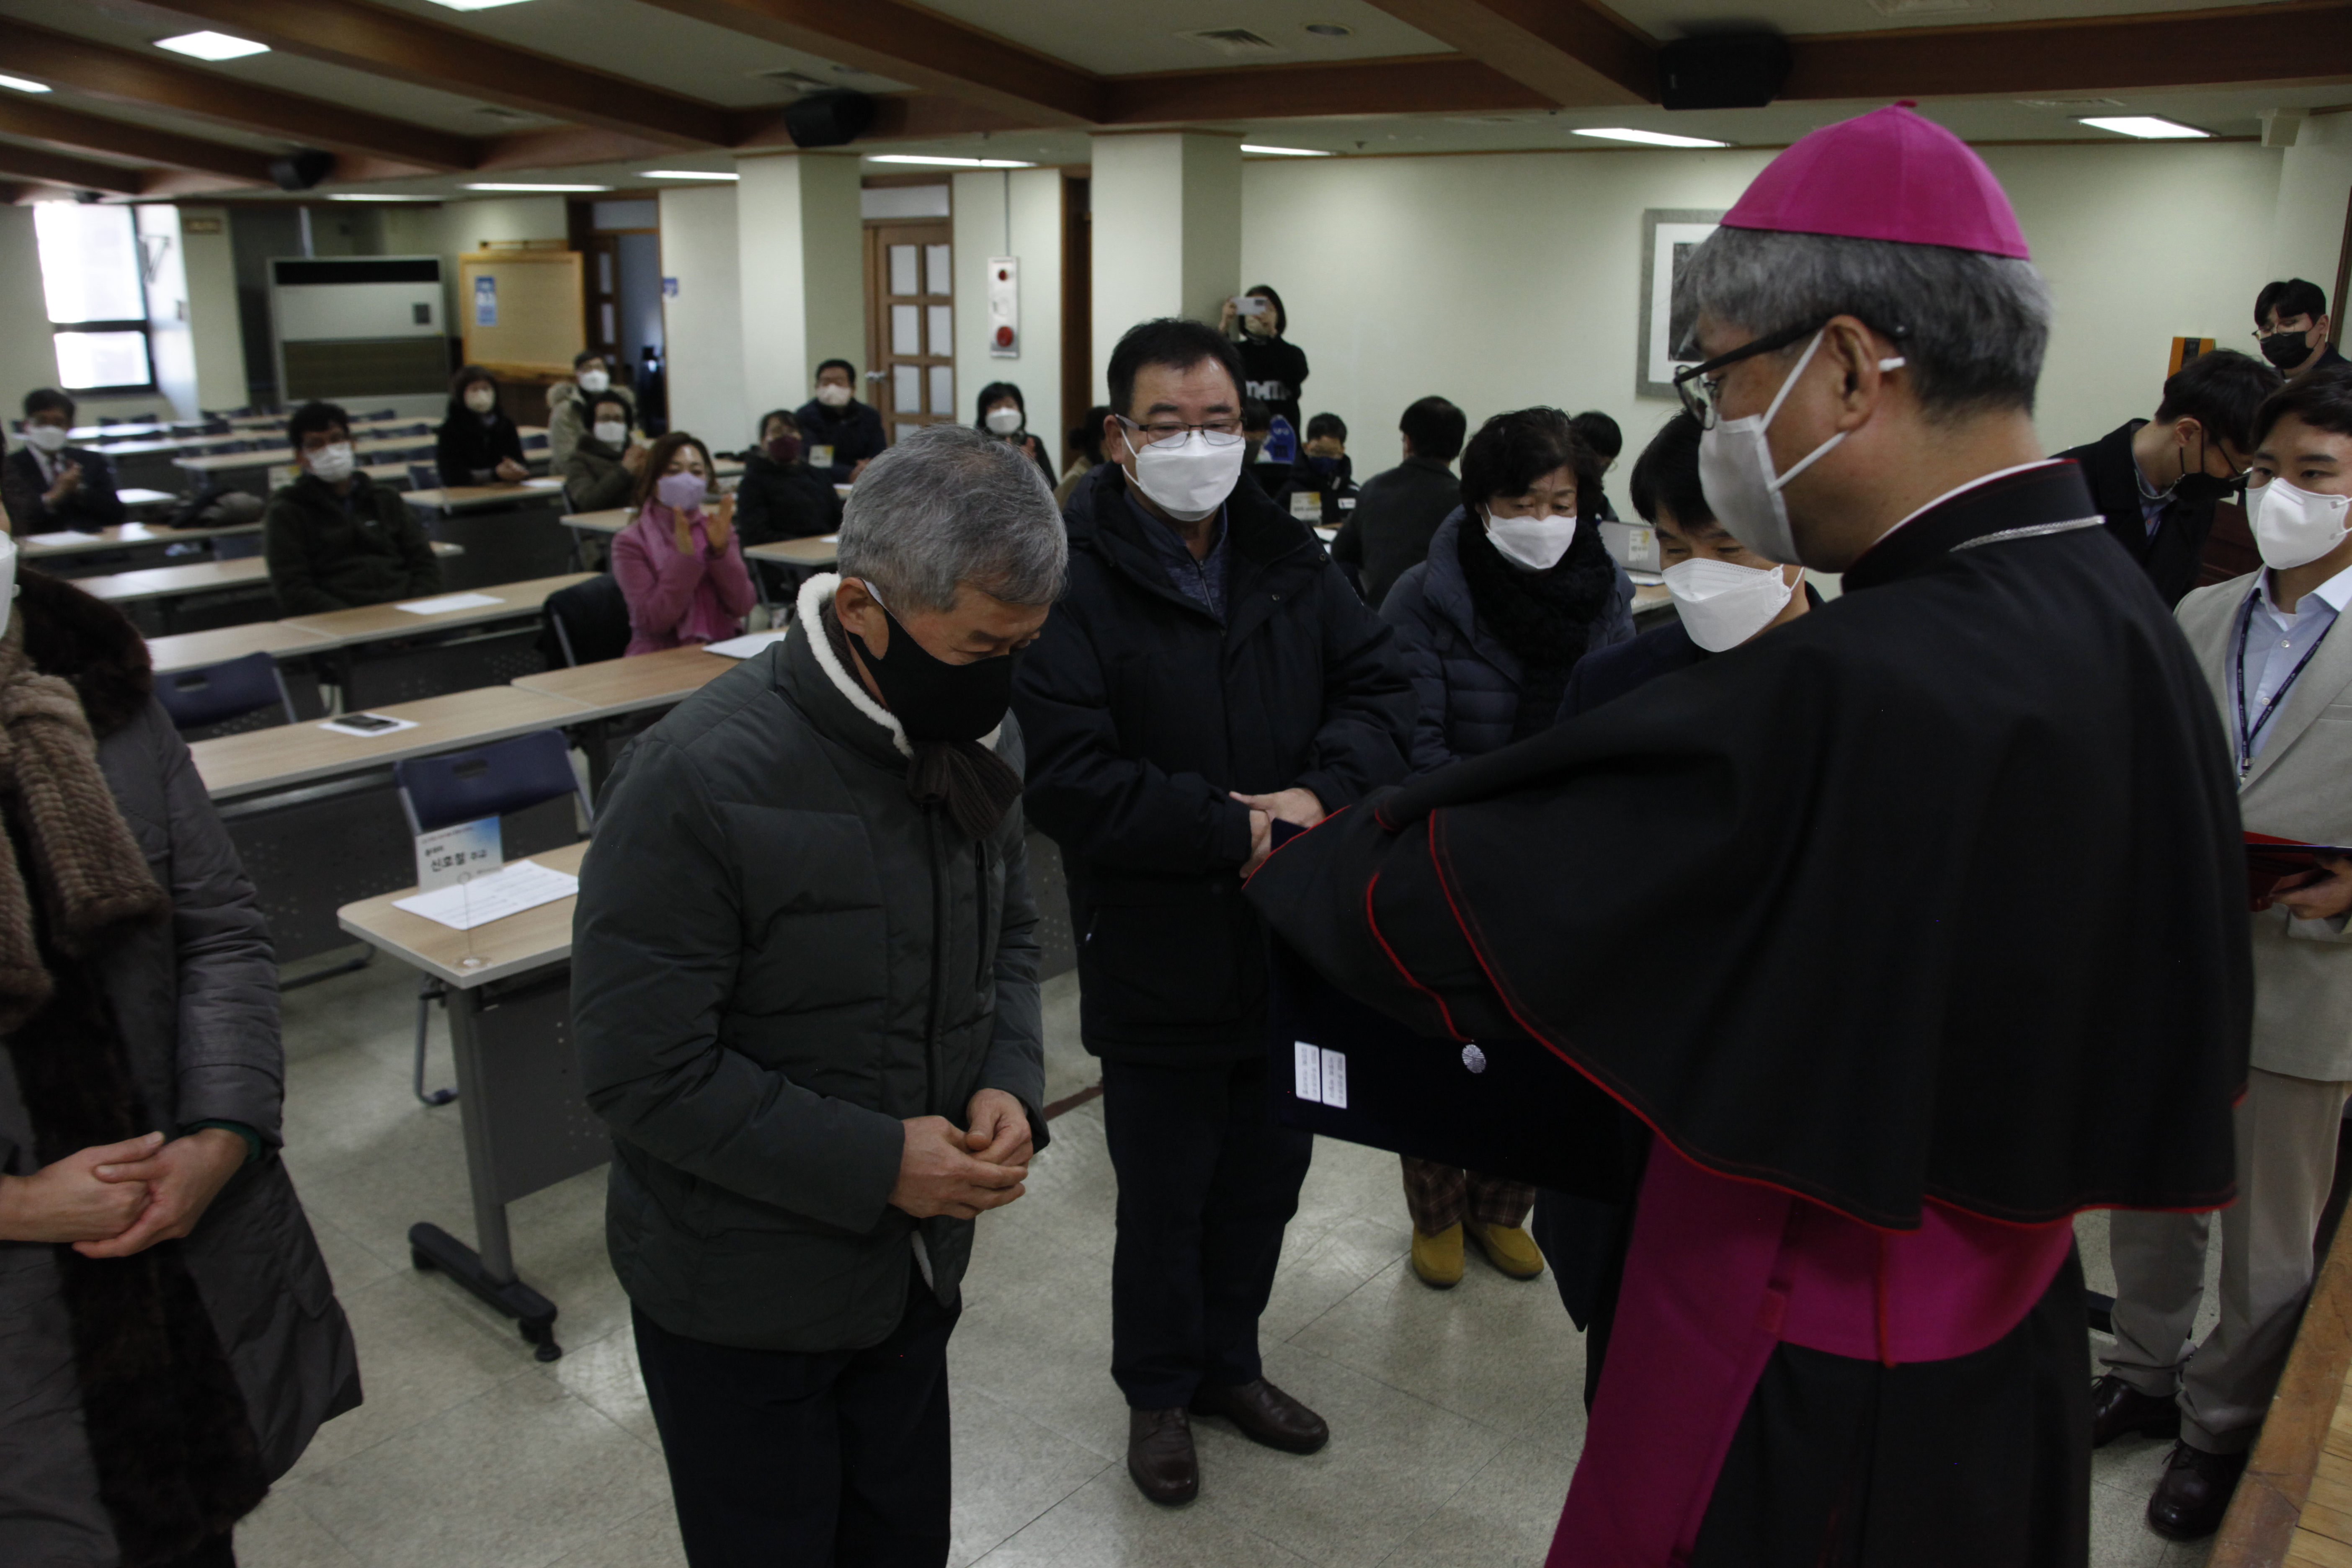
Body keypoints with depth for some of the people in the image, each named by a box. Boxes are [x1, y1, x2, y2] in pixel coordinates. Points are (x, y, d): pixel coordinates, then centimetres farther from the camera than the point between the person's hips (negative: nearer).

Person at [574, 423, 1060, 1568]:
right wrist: (875, 1163, -24)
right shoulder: (700, 776, -26)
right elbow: (644, 1069, -24)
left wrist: (1012, 1083, -10)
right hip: (739, 1303, -6)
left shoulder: (975, 738, -5)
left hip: (914, 1262, 6)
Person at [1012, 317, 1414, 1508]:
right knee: (1163, 1202, 14)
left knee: (1266, 1181, 22)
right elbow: (1064, 778, -24)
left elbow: (1379, 687, 2)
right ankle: (1159, 1391, 39)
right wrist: (1236, 832, -22)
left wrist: (1320, 795, -18)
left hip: (1294, 942, 6)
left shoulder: (1289, 560, 3)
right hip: (1158, 961, -5)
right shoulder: (1073, 580, -17)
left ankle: (1229, 1364, 46)